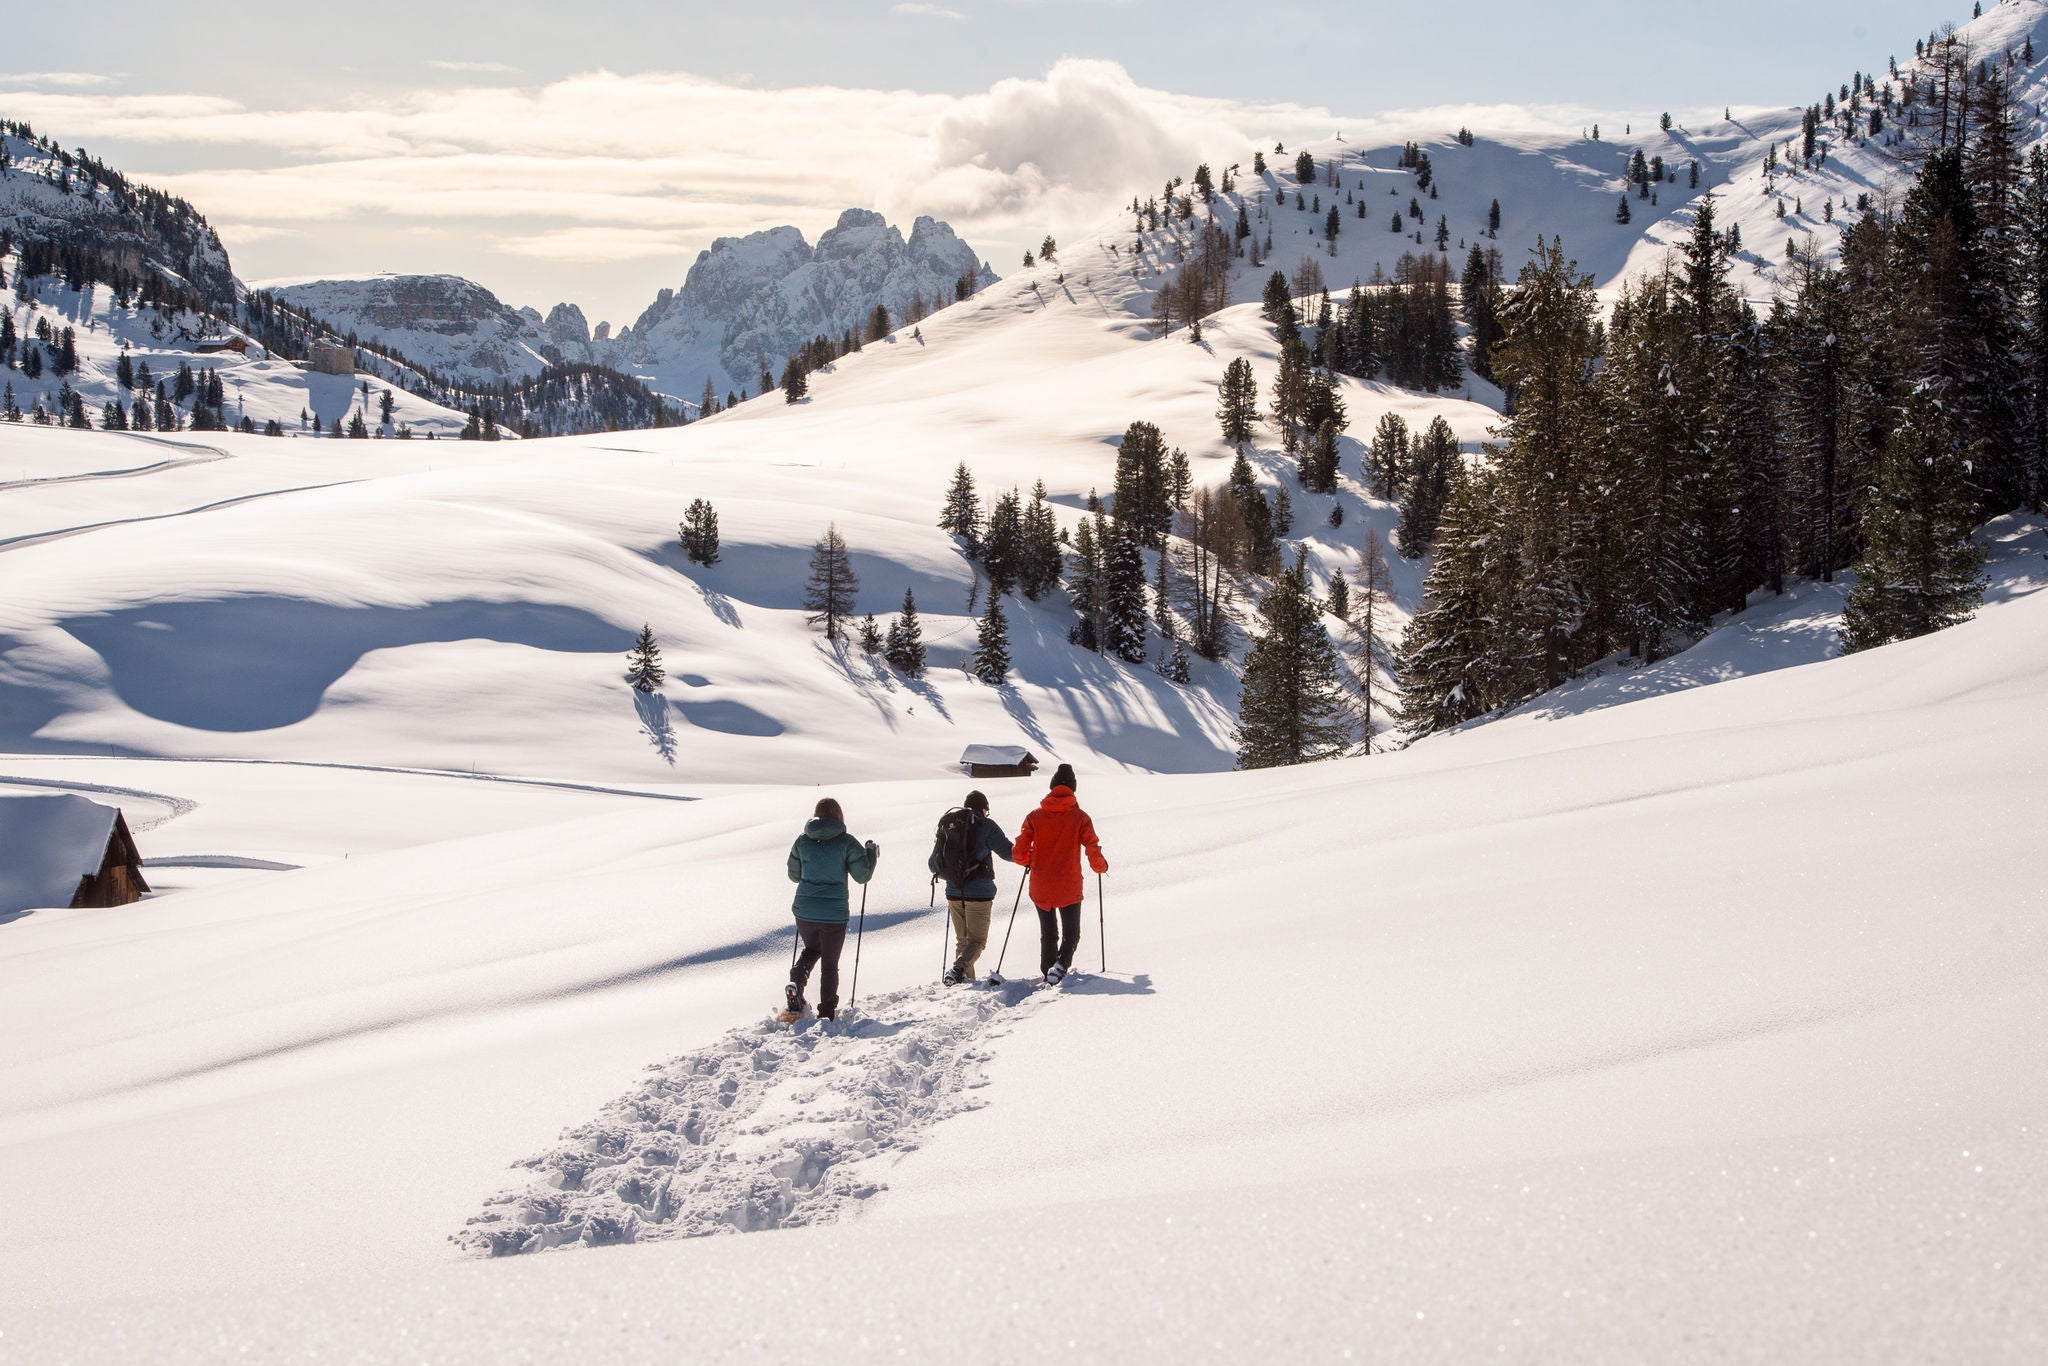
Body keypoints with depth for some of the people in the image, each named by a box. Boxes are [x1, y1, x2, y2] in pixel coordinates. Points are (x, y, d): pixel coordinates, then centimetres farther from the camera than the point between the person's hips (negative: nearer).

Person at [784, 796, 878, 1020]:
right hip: (834, 915, -3)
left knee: (811, 949, 28)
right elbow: (862, 875, -5)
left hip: (805, 912, 3)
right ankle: (827, 1013, 13)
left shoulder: (803, 841, 1)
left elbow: (794, 875, 11)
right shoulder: (846, 842, -8)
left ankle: (796, 983, 2)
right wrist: (871, 853, 11)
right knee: (830, 963, 11)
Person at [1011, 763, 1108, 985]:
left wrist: (1028, 861, 19)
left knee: (1048, 934, 18)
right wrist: (1101, 866, 11)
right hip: (1069, 888, -2)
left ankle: (1048, 976, 18)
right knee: (1071, 933, 10)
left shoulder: (1035, 816, -2)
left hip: (1040, 889, 2)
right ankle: (1061, 965, -16)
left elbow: (1018, 853, -4)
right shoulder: (1079, 817, -7)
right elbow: (1093, 850, -11)